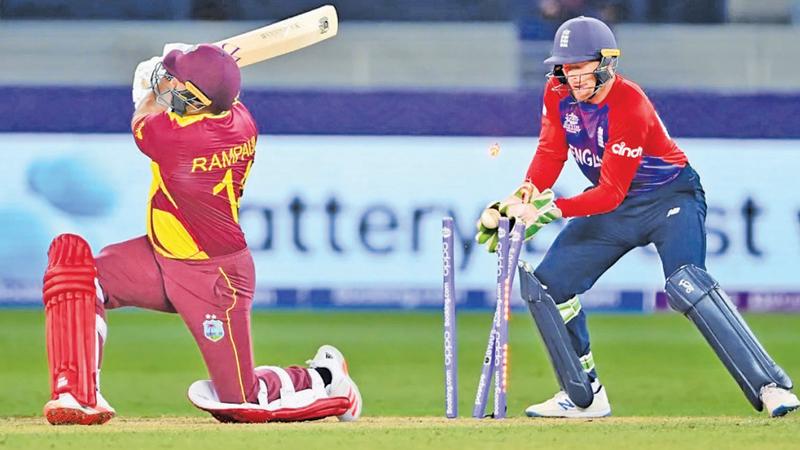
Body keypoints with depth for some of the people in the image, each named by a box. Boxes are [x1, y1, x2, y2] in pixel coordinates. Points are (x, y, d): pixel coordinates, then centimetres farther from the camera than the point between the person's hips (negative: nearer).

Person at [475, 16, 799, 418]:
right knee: (545, 286, 1)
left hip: (669, 198, -8)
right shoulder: (559, 94, -8)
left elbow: (610, 196, -28)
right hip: (612, 208, 8)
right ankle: (585, 397, 13)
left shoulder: (629, 108, -28)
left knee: (687, 287, -30)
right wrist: (521, 200, -18)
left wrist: (551, 209, -40)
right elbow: (549, 153, 1)